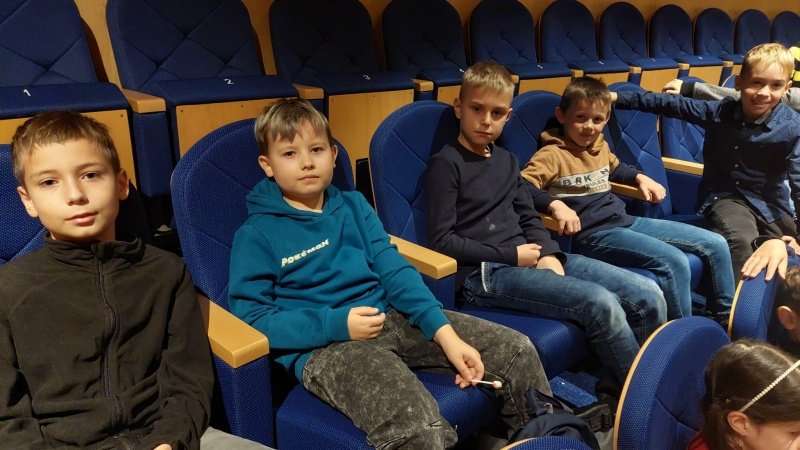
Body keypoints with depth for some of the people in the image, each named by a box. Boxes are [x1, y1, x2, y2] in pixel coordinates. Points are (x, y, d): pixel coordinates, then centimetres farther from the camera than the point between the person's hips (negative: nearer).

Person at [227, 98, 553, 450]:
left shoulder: (353, 206, 14)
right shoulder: (256, 235, -1)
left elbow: (394, 270, 6)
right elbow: (251, 319, -5)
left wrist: (445, 333, -7)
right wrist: (336, 324, -17)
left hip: (389, 318, 6)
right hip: (323, 347, -5)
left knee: (518, 350, -1)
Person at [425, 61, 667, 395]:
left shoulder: (506, 160, 18)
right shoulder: (446, 164, -3)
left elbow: (529, 217, 18)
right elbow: (442, 241, -9)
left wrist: (548, 253, -3)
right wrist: (510, 254, -10)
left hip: (529, 258, 7)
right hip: (484, 273, -7)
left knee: (647, 295, -6)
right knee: (601, 304, -25)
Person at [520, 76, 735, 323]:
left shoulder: (600, 146, 15)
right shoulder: (552, 154, -10)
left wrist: (640, 178, 19)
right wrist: (555, 204, -35)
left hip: (625, 221, 9)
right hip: (593, 234, -9)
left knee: (716, 244, 7)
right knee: (674, 262, -29)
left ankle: (727, 318, 24)